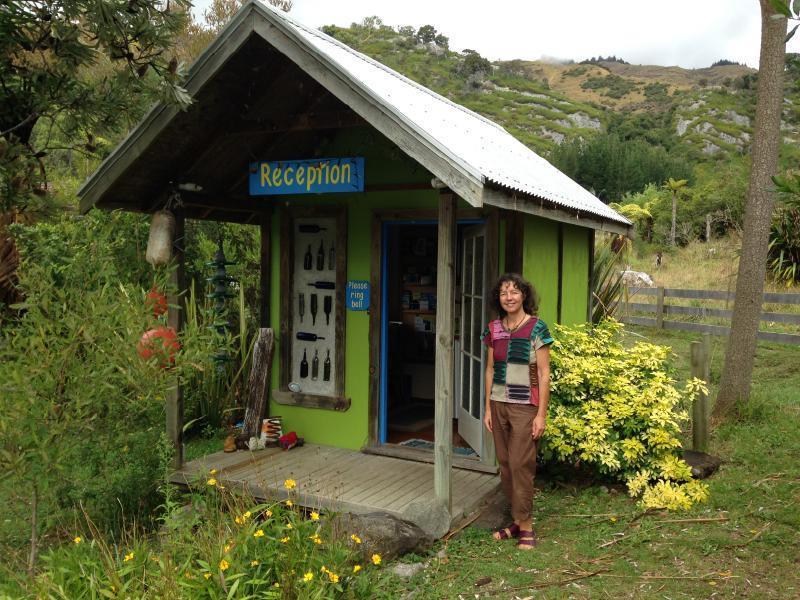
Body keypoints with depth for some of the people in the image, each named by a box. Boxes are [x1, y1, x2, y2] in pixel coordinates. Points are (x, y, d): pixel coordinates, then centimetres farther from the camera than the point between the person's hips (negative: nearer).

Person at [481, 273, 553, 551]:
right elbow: (490, 370, 11)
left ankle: (526, 525, 9)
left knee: (520, 464, -4)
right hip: (498, 404, 5)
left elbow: (544, 374, -8)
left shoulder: (537, 328, -8)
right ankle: (517, 520, 22)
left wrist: (541, 414, -10)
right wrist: (488, 408, 9)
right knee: (505, 464, 9)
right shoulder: (493, 329, 6)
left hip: (524, 406, -5)